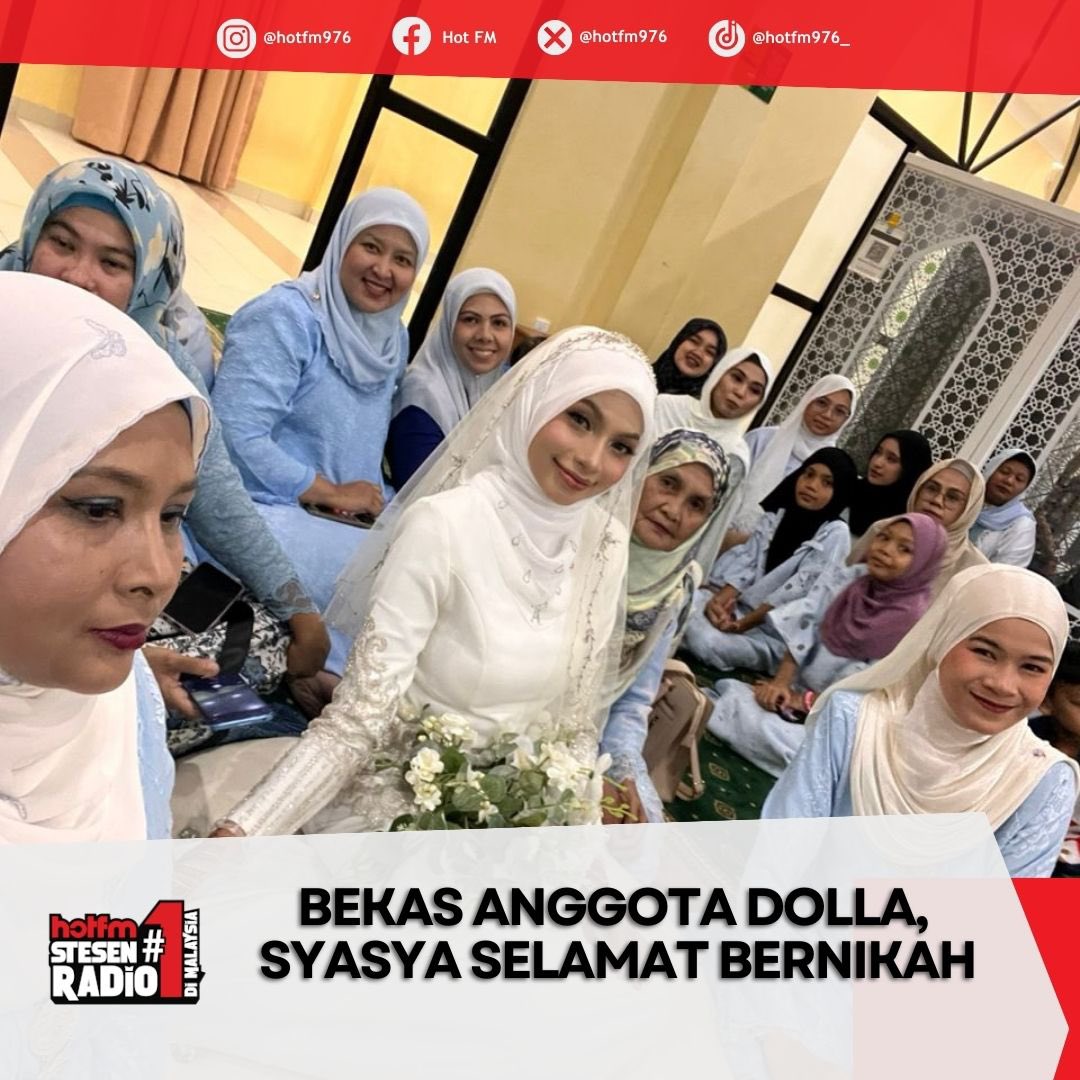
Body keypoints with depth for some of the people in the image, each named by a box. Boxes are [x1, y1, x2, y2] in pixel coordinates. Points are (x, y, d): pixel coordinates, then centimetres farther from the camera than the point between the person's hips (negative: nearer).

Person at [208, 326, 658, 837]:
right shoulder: (444, 524, -21)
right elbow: (355, 723, -21)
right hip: (391, 805, -3)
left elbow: (579, 721, 6)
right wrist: (240, 832, -32)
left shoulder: (606, 546, -4)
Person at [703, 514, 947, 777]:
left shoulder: (914, 624, -13)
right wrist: (781, 681, -17)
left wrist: (804, 701, -14)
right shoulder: (849, 578, 1)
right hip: (797, 683, 4)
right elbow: (802, 628, -3)